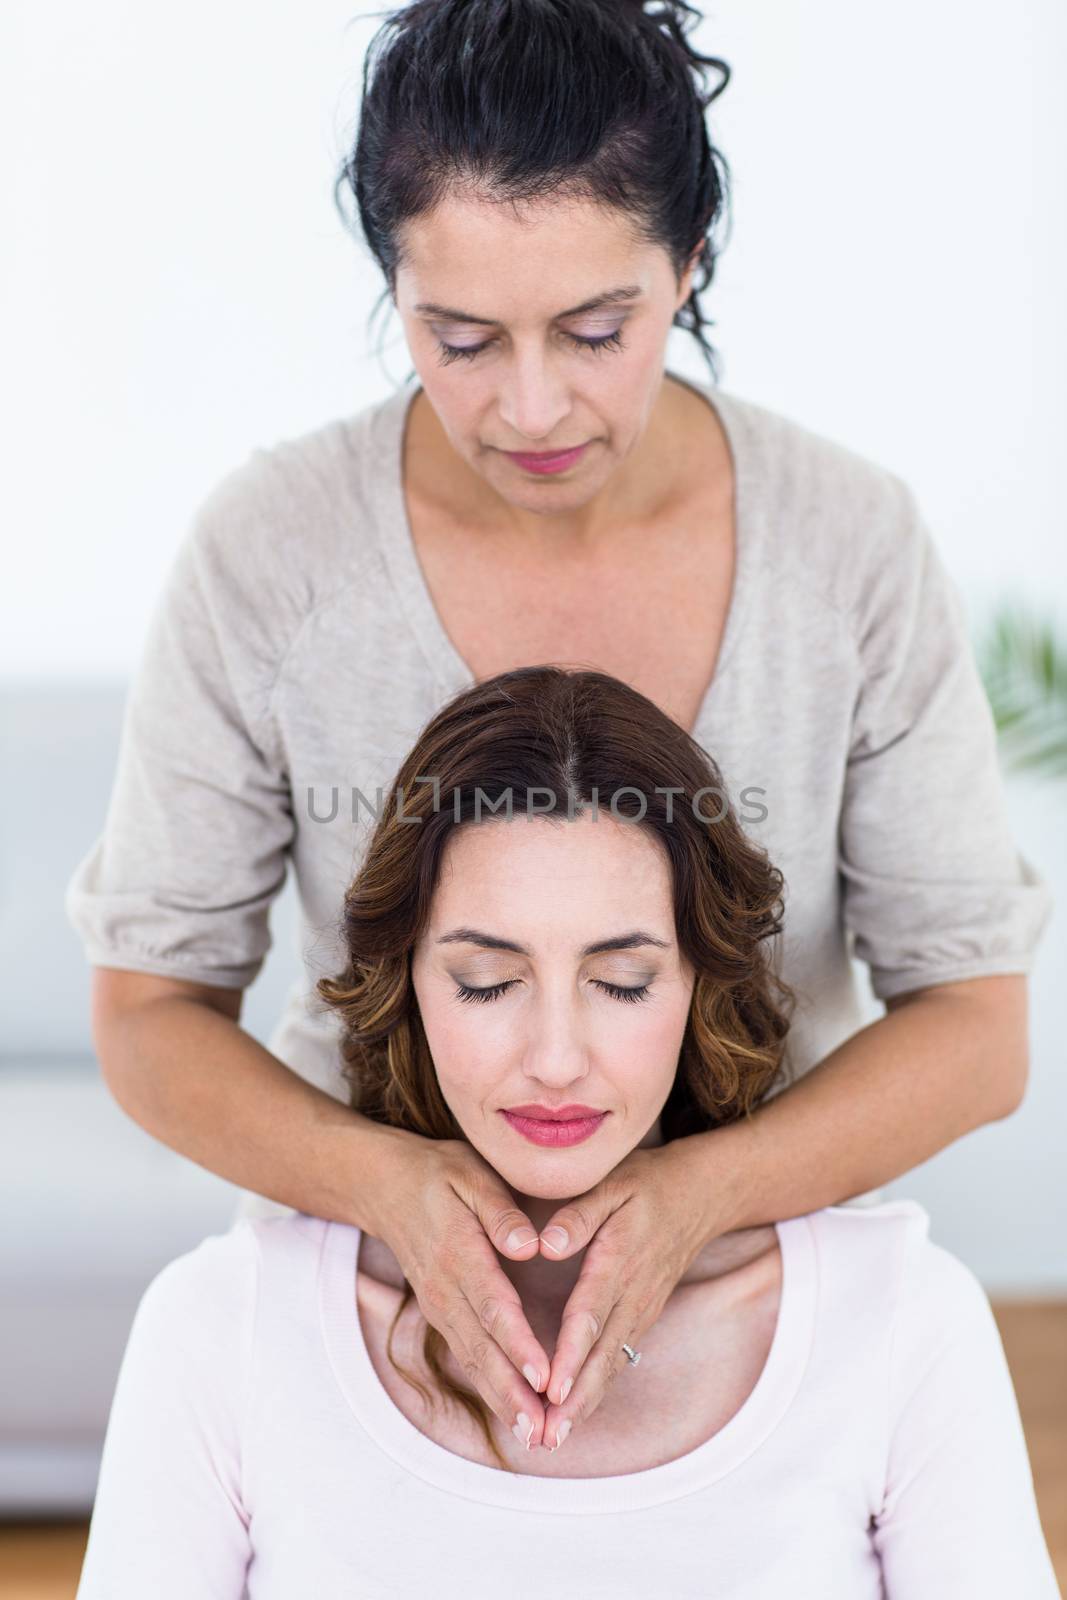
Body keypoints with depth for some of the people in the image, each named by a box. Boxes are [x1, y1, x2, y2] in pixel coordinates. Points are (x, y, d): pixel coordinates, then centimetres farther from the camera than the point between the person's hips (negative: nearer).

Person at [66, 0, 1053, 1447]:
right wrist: (385, 1181, -28)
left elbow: (974, 1025, -10)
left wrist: (701, 1189, -27)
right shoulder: (267, 551, -15)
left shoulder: (856, 543, -14)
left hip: (764, 1258, 1)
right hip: (370, 1269, 0)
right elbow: (149, 1011, -8)